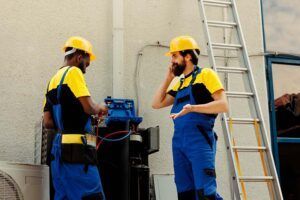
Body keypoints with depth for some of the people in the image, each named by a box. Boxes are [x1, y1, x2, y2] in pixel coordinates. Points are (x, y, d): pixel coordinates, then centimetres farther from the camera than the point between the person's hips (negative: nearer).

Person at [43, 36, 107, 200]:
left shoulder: (54, 80, 17)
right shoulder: (73, 72, -6)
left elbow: (47, 122, 15)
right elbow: (89, 108, -16)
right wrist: (100, 108, 4)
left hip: (59, 147, 9)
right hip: (77, 148, -9)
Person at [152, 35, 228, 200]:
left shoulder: (205, 74, 1)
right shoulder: (179, 84, 22)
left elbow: (223, 105, -10)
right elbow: (156, 103, 16)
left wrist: (193, 108, -23)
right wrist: (169, 77, 14)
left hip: (199, 140, -7)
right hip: (179, 143, 7)